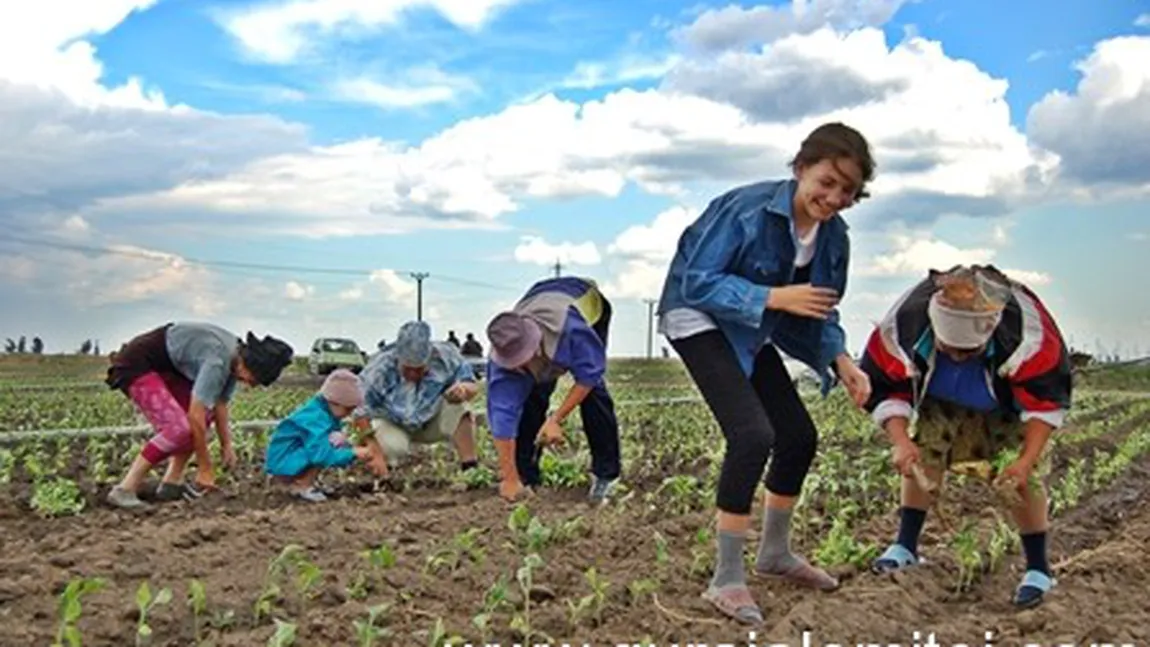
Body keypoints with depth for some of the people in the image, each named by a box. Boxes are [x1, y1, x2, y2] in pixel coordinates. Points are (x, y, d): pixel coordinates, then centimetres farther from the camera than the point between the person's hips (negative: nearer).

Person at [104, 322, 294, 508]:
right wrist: (205, 468, -22)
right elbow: (195, 416, -30)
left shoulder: (235, 358, -3)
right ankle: (124, 490, -16)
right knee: (178, 428, -23)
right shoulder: (217, 361, -31)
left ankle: (170, 484, 6)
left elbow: (220, 403, 7)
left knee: (206, 411, 7)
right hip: (136, 365, -10)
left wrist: (226, 444, 6)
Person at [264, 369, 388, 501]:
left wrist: (362, 454, -2)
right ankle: (302, 486, -14)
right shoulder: (315, 417, -24)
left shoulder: (327, 412, 5)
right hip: (283, 464, -10)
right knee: (335, 440, -22)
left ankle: (296, 482, 10)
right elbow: (321, 454, -34)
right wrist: (353, 453, -27)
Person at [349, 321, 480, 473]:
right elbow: (360, 414, -28)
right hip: (394, 426, -1)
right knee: (393, 447, -33)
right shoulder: (379, 371, -30)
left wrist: (464, 389, -41)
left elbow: (472, 386, -14)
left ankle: (470, 466, -23)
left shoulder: (445, 357, -25)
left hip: (432, 423, 1)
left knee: (457, 406, -27)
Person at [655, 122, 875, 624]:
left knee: (800, 436, 6)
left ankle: (775, 554, 30)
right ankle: (726, 579, -10)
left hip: (750, 331, 8)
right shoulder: (749, 208, -26)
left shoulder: (833, 236, -4)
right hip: (700, 317, -8)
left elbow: (820, 311, 6)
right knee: (753, 434, -23)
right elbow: (696, 283, -28)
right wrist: (776, 297, -35)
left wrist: (840, 359, -12)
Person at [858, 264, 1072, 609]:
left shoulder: (1027, 334, -40)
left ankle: (1038, 570, 6)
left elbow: (1047, 402, -25)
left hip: (1009, 408, -2)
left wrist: (1027, 460, -33)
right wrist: (900, 441, -34)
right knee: (923, 455, -9)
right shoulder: (904, 324, -37)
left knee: (1022, 480, -11)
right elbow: (885, 389, -21)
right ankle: (905, 547, 7)